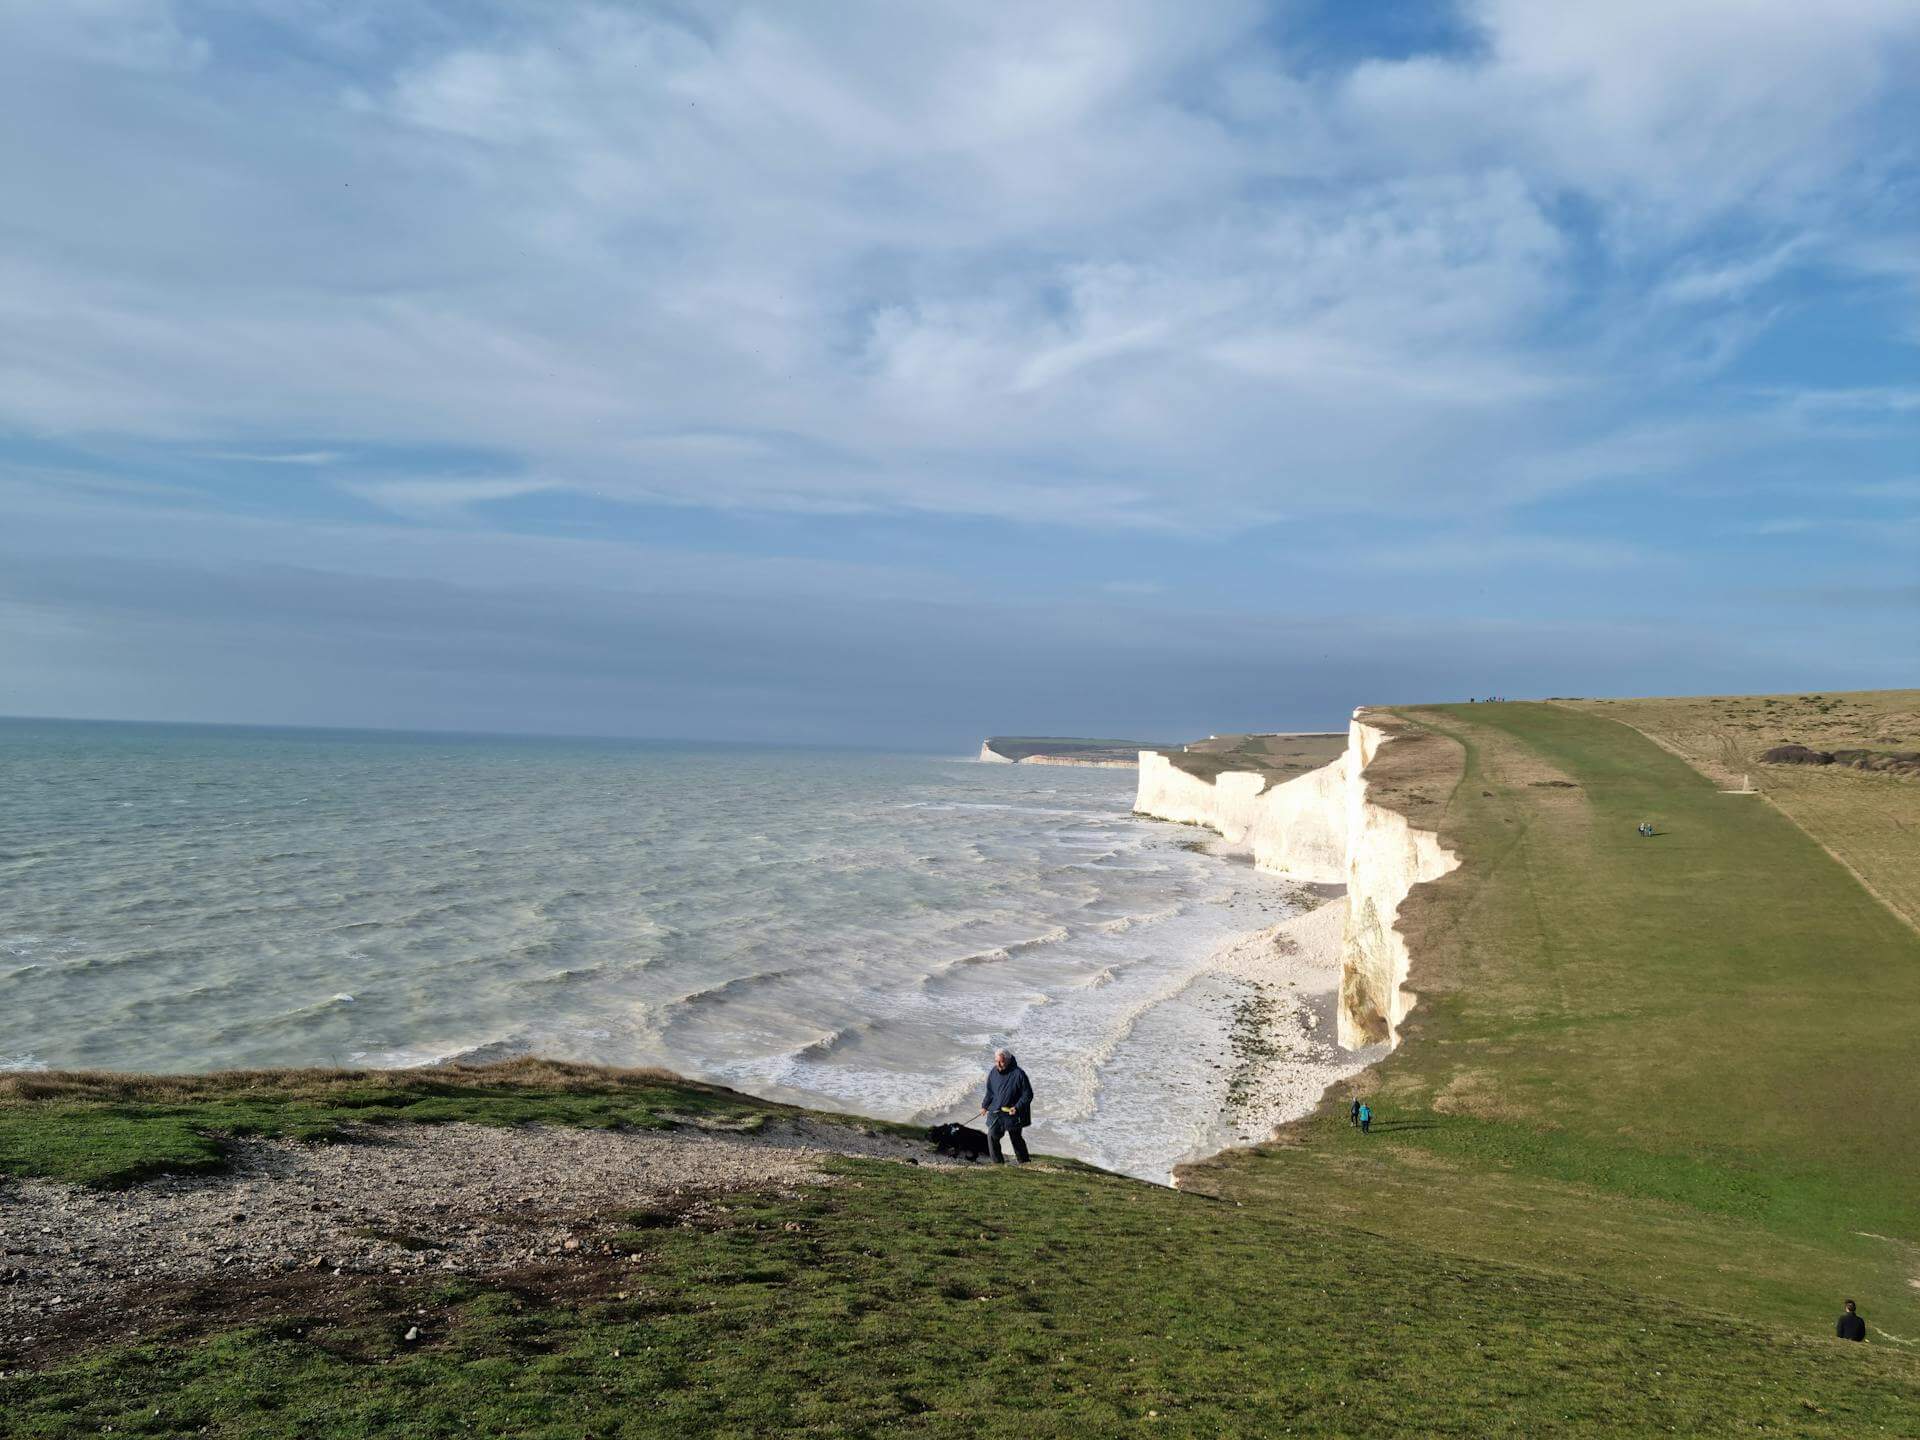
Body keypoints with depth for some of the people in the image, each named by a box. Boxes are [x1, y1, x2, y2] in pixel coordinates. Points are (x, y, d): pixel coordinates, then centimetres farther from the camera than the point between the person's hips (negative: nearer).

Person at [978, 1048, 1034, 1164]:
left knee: (1016, 1138, 10)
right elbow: (990, 1092, 14)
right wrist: (985, 1106, 14)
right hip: (995, 1111, 4)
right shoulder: (993, 1073, -3)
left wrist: (1017, 1107, -24)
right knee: (992, 1136, -3)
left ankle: (1023, 1162, 30)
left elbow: (1028, 1094, -14)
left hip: (1013, 1114, -4)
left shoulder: (1018, 1074, -19)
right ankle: (998, 1162, 12)